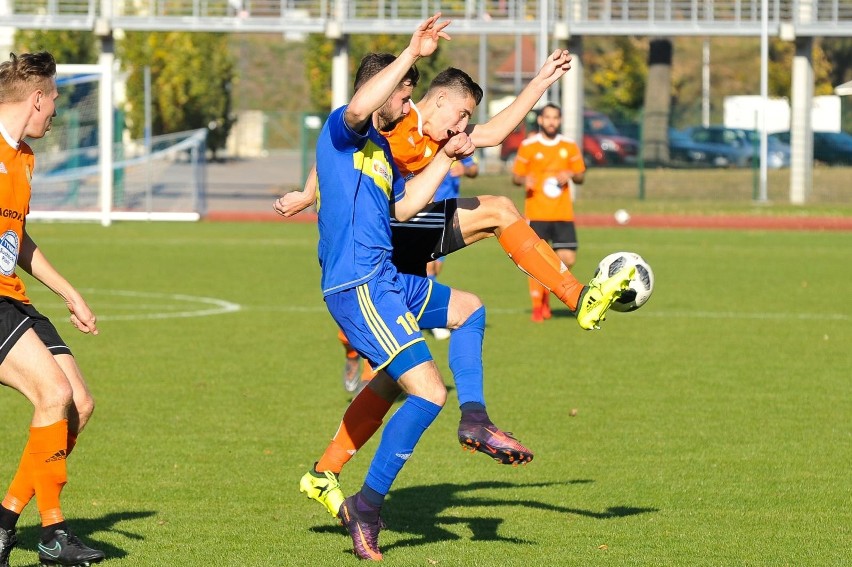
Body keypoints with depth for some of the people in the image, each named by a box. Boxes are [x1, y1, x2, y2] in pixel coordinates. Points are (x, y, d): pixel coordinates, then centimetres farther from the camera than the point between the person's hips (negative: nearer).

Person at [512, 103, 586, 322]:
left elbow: (581, 176, 15)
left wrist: (570, 175, -8)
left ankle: (546, 288, 21)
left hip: (563, 213, 2)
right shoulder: (528, 146, 1)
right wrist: (524, 180, -19)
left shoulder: (569, 146, 8)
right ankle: (537, 306, 6)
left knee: (567, 259, -5)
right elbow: (516, 176, 4)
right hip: (536, 213, -2)